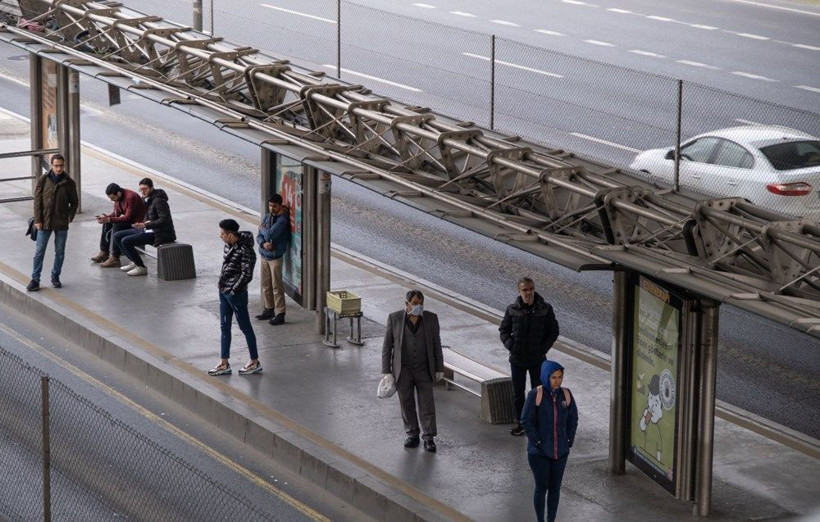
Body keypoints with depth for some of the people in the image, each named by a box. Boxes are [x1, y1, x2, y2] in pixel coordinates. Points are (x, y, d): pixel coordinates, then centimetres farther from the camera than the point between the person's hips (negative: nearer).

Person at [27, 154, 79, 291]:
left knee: (60, 253, 9)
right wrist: (37, 220, -8)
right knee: (39, 252, 0)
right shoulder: (43, 180, -4)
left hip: (61, 224, 1)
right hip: (45, 223, -1)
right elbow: (37, 201, -2)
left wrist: (70, 217, -4)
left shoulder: (69, 183, -1)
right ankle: (35, 279, 5)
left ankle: (55, 277, 24)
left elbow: (74, 202, 9)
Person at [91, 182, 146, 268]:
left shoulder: (131, 197, -27)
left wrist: (109, 219, -32)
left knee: (117, 226, -28)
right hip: (128, 219, 10)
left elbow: (127, 218, -29)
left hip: (137, 222, -10)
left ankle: (114, 258, -28)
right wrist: (105, 217, -9)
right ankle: (104, 253, 6)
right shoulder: (118, 197, 0)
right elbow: (117, 212, 10)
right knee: (106, 224, 1)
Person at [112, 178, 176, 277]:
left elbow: (164, 220, -22)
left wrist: (145, 225, -27)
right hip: (148, 230, 10)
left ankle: (141, 267, -10)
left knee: (126, 241, -22)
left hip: (159, 233, -10)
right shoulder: (147, 199, 10)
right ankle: (134, 262, 13)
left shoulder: (158, 200, -17)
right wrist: (142, 224, 2)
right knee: (117, 236, 6)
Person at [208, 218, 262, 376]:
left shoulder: (245, 251, -21)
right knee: (224, 327, 13)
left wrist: (234, 290, -15)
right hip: (224, 292, 9)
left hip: (236, 293, -9)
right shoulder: (229, 245, 4)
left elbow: (247, 274, -20)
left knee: (245, 327, 3)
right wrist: (222, 284, 11)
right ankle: (224, 364, 20)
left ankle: (255, 363, 14)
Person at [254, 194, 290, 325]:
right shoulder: (267, 217, 8)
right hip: (264, 255, 7)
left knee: (277, 286, -4)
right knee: (266, 285, 15)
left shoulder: (282, 220, -16)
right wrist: (263, 244, -15)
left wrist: (262, 228, -5)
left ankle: (280, 314, 1)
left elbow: (270, 234, -25)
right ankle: (269, 309, 28)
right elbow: (259, 236, 7)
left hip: (275, 256, -7)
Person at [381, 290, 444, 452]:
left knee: (427, 405, -1)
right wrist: (386, 371, -6)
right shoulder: (394, 318, -8)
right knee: (407, 405, 7)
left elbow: (436, 344, 1)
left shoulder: (431, 318, -5)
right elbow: (387, 346, -3)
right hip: (403, 370, 0)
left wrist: (439, 369, 0)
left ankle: (429, 439, 7)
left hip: (424, 370, 0)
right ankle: (412, 436, 20)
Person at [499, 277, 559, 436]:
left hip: (537, 359, -1)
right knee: (518, 392, 11)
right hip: (517, 359, 1)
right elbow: (504, 330, 7)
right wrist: (509, 345, -8)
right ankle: (520, 422, 24)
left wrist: (544, 348, -9)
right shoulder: (512, 310, -5)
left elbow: (553, 331, 2)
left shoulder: (545, 309, -7)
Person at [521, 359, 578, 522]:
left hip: (560, 452, 4)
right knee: (541, 487, 1)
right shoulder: (535, 395, -13)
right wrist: (536, 442, -12)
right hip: (539, 452, -4)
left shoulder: (566, 394, -1)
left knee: (555, 487, 10)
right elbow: (526, 420, -10)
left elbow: (573, 419, 10)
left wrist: (569, 441, 4)